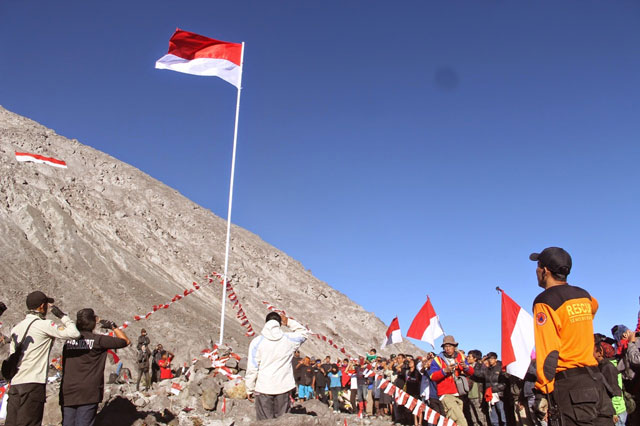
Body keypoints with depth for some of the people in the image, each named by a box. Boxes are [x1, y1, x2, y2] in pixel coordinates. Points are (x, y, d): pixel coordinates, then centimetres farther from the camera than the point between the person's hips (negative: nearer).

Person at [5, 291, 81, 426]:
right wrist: (63, 316, -1)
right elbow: (74, 333, -15)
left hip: (14, 384, 8)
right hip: (33, 384, -8)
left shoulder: (16, 327, 15)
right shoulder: (43, 325, -9)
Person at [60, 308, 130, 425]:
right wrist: (113, 326, 13)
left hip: (67, 393, 5)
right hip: (88, 394, -5)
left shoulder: (68, 340, 6)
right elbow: (125, 341, -1)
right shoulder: (98, 339, -8)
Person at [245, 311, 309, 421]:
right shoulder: (288, 339, 0)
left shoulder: (257, 342, -5)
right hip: (284, 387, 2)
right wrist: (289, 322, 17)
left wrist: (249, 389, 3)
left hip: (263, 388, -2)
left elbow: (252, 369, -6)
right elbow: (303, 332, 21)